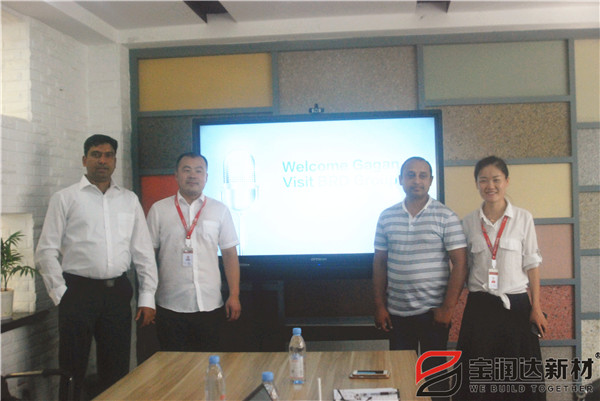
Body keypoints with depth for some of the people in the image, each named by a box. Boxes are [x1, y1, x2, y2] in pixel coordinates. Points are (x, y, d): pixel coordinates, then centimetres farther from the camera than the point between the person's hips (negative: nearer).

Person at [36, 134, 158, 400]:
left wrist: (147, 297, 4)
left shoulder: (129, 200, 10)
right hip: (78, 291, -3)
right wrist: (61, 295, -6)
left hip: (118, 291, 3)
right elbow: (47, 251, 0)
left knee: (117, 370, 10)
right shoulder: (65, 199, 1)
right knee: (72, 370, 5)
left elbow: (143, 251, 9)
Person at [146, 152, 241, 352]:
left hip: (210, 305, 1)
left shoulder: (219, 210, 7)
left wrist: (234, 296, 0)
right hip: (170, 305, 0)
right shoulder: (159, 210, 5)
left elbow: (230, 255, 7)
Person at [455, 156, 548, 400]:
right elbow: (464, 267, 8)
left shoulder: (523, 218, -1)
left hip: (516, 304, -1)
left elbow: (531, 264, 0)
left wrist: (536, 308, -2)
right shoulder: (469, 222, 3)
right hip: (480, 305, 1)